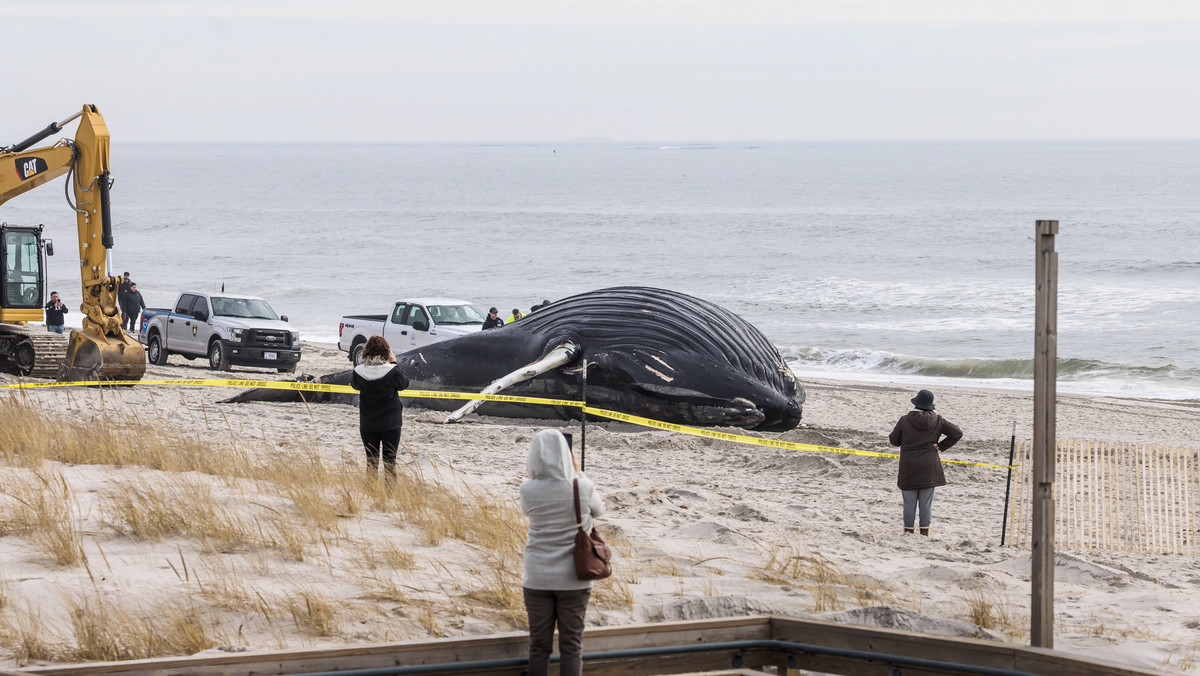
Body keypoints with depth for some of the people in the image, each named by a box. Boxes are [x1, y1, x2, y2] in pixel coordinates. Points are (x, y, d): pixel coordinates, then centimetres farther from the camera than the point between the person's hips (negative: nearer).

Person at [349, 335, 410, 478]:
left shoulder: (359, 371, -13)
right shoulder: (392, 371, -18)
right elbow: (404, 384, 2)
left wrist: (366, 364, 8)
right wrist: (394, 363, 7)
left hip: (367, 424, 1)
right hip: (390, 423, -1)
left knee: (371, 461, 11)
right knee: (389, 461, 8)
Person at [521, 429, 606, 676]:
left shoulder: (529, 490, -12)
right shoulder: (583, 488, -12)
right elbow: (598, 509, 10)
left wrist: (542, 474, 8)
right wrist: (578, 473, 13)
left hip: (538, 579, 0)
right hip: (573, 579, 0)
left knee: (539, 646, 10)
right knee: (571, 646, 8)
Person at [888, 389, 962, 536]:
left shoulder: (905, 420, -8)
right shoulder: (937, 421, -3)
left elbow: (894, 440, 2)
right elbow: (957, 433, -2)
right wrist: (941, 446, 2)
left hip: (909, 468, -1)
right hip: (929, 468, 1)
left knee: (909, 502, 6)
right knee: (926, 502, 7)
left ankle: (908, 529, 11)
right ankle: (925, 530, 9)